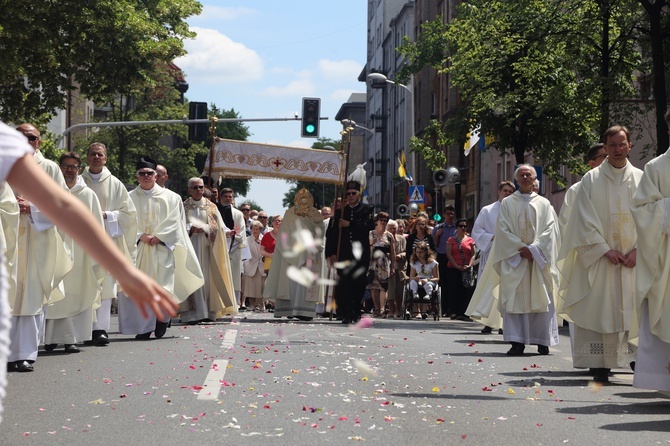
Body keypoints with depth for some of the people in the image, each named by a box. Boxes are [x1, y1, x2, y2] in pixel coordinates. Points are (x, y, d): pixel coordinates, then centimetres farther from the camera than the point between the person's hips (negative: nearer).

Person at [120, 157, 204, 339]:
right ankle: (143, 327, -4)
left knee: (162, 286, -9)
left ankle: (162, 318, 15)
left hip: (162, 248, 0)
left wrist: (158, 237, -10)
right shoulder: (130, 198, 8)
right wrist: (141, 236, -13)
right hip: (137, 248, 1)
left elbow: (173, 222, 2)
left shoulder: (170, 198, 9)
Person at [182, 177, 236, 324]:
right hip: (189, 246, -2)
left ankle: (208, 312, 3)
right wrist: (190, 228, -17)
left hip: (206, 247, 2)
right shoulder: (184, 206, 7)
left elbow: (217, 225, 4)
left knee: (207, 277, -1)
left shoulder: (211, 207, 12)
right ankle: (192, 313, -14)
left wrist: (203, 228, -12)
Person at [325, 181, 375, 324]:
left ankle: (356, 312, 14)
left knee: (359, 284, 0)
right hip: (343, 253, 1)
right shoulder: (340, 211, 13)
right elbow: (331, 232, 7)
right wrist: (331, 253, -3)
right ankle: (346, 314, -3)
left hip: (360, 254, -1)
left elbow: (369, 225, -10)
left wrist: (350, 224, -13)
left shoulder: (366, 209, 9)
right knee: (343, 284, -6)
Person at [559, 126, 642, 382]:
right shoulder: (591, 180, 3)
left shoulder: (640, 179, 9)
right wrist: (606, 250, -12)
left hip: (634, 259, 2)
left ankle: (638, 358, 0)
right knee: (600, 310, -5)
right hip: (599, 258, -2)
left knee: (635, 310, -2)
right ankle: (599, 365, -5)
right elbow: (585, 220, -2)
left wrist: (638, 250, -8)